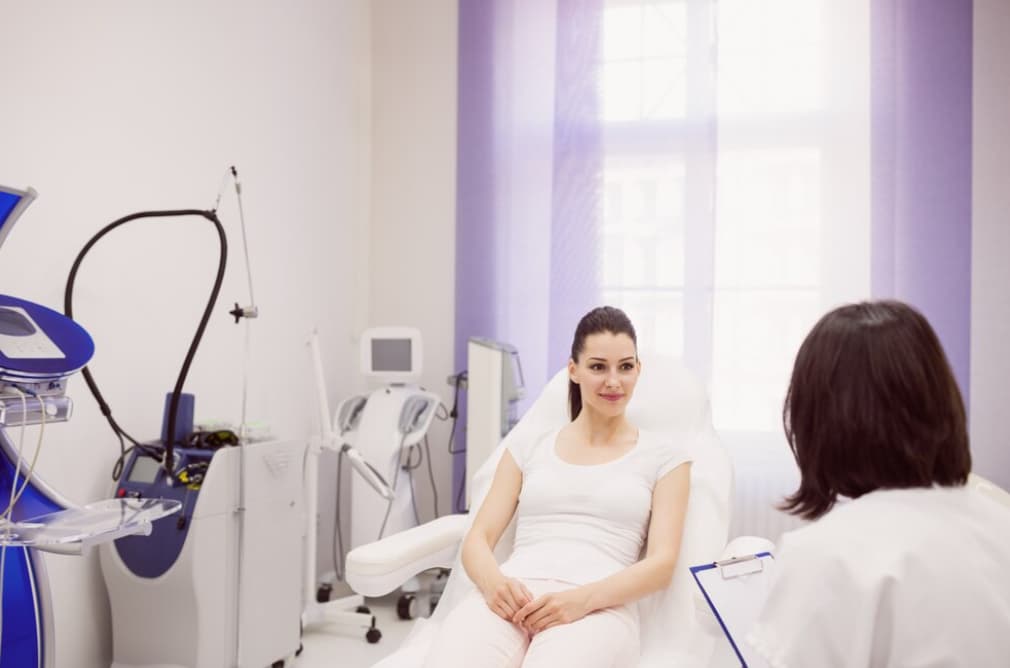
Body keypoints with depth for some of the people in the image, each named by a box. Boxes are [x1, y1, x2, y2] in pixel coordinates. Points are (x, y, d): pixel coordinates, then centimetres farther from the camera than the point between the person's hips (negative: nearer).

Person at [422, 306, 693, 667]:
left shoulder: (664, 455, 15)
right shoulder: (527, 449, 21)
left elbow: (662, 562, 4)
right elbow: (477, 539, 13)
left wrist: (583, 599, -14)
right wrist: (494, 582, -11)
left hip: (598, 608, -1)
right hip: (508, 598, 2)